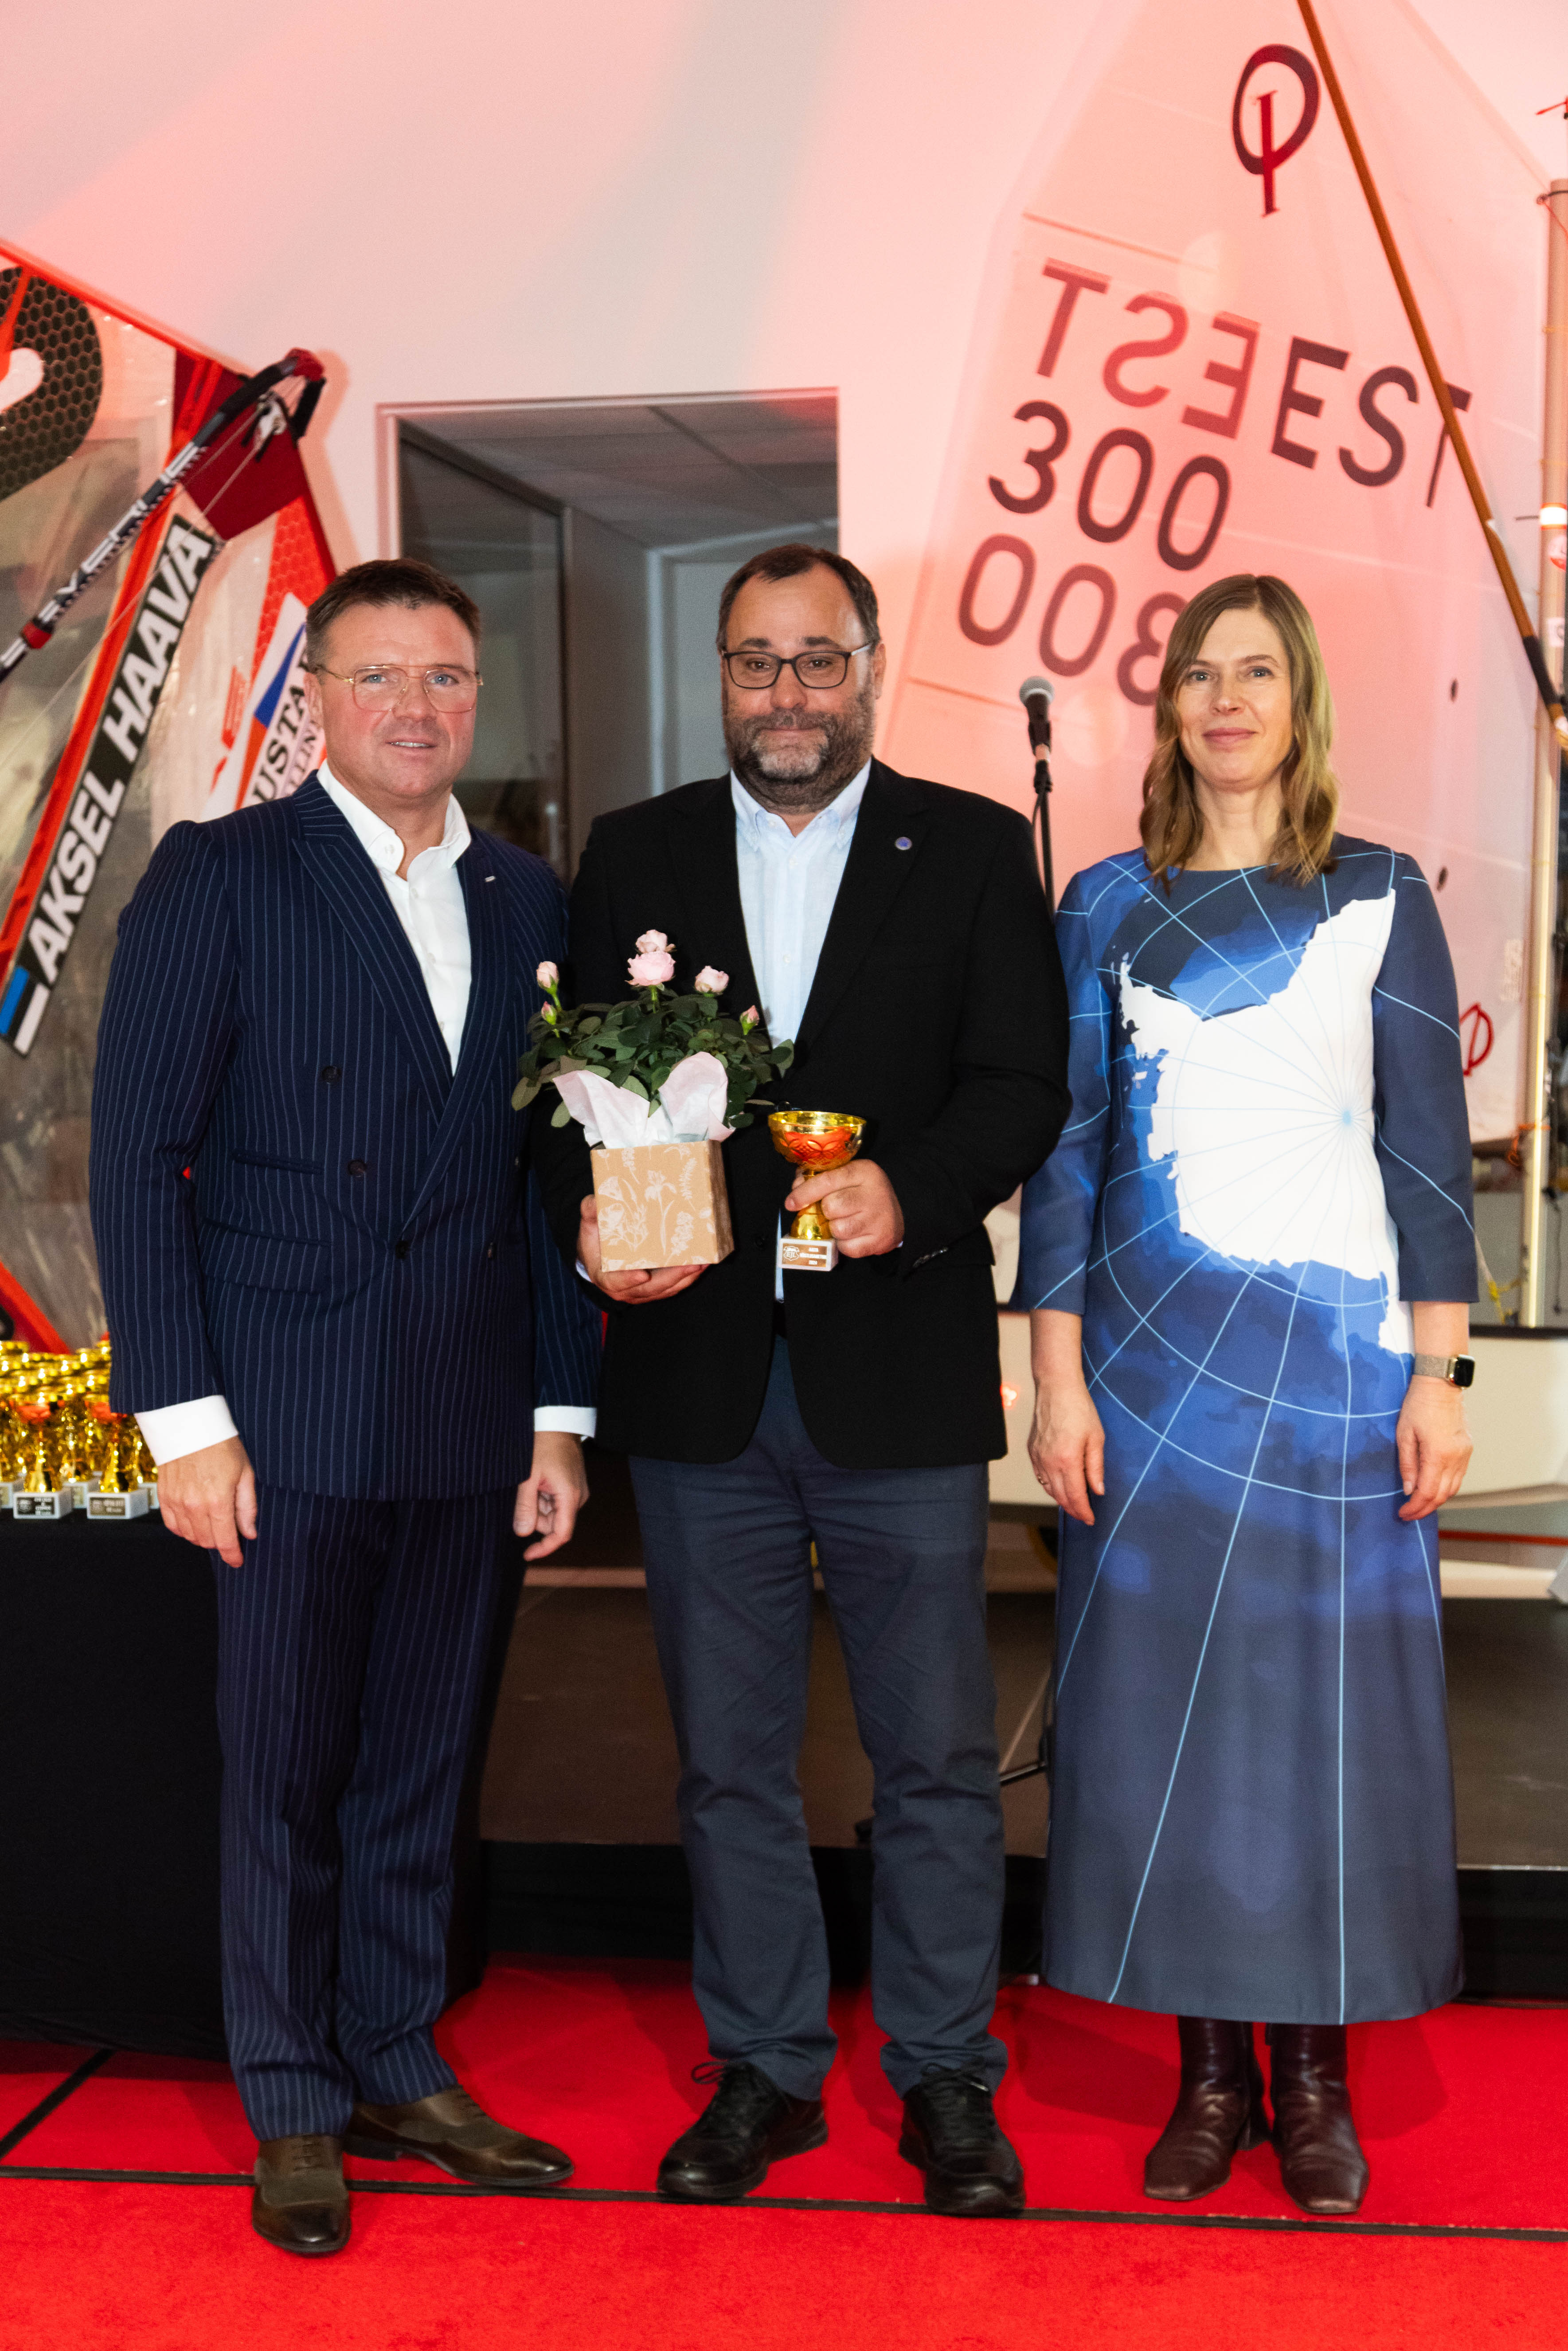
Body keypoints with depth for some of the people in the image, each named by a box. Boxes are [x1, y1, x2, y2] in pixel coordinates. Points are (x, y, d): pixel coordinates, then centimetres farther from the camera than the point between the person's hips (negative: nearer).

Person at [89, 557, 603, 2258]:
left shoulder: (526, 902, 10)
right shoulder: (218, 876, -3)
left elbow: (546, 1171, 12)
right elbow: (136, 1152, -6)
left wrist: (561, 1409, 8)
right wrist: (183, 1413, -12)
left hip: (469, 1417, 4)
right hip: (290, 1411, -4)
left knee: (418, 1765, 14)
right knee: (286, 1774, 7)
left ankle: (399, 2068, 30)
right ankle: (294, 2105, 23)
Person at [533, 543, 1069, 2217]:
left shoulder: (972, 851, 3)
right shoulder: (635, 855, 9)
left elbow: (1023, 1086, -4)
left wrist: (912, 1192, -21)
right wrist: (591, 1218, -13)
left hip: (901, 1378, -2)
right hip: (698, 1377, 2)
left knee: (937, 1754, 8)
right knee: (728, 1758, 12)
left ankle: (946, 2077, 25)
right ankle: (764, 2068, 29)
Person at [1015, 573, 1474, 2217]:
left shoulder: (1380, 898, 5)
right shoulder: (1106, 907, 7)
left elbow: (1428, 1147, 3)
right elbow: (1067, 1146, 5)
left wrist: (1438, 1377, -3)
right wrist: (1059, 1378, -2)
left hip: (1338, 1352, -1)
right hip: (1153, 1344, 1)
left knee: (1330, 1693, 3)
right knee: (1166, 1688, 4)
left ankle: (1314, 2079, 16)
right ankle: (1210, 2071, 17)